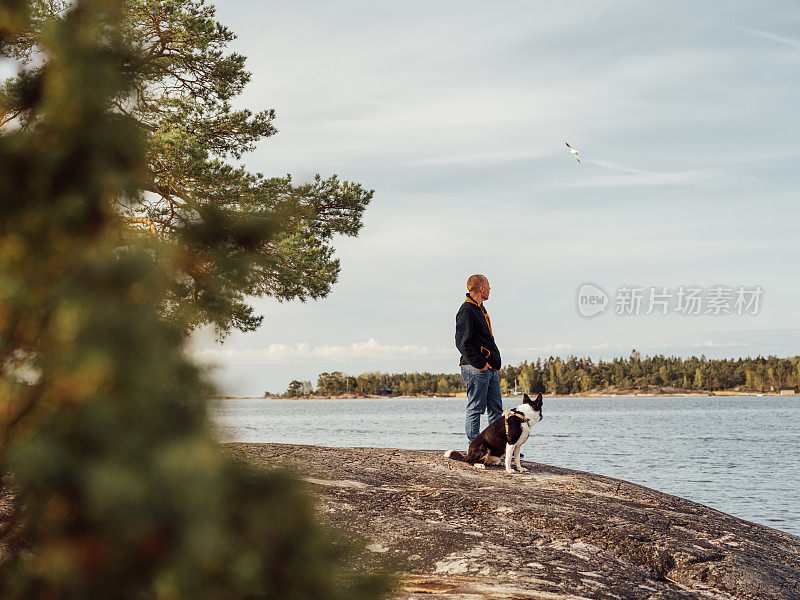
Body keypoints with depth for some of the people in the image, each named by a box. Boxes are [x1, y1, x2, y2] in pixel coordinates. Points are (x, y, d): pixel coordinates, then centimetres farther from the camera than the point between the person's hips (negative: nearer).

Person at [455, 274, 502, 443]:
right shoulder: (467, 311, -12)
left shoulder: (480, 309, 20)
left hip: (490, 369, 10)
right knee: (475, 408, -6)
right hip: (475, 369, -10)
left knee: (496, 408, 9)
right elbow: (462, 342, -20)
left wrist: (493, 363, 17)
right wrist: (480, 364, -19)